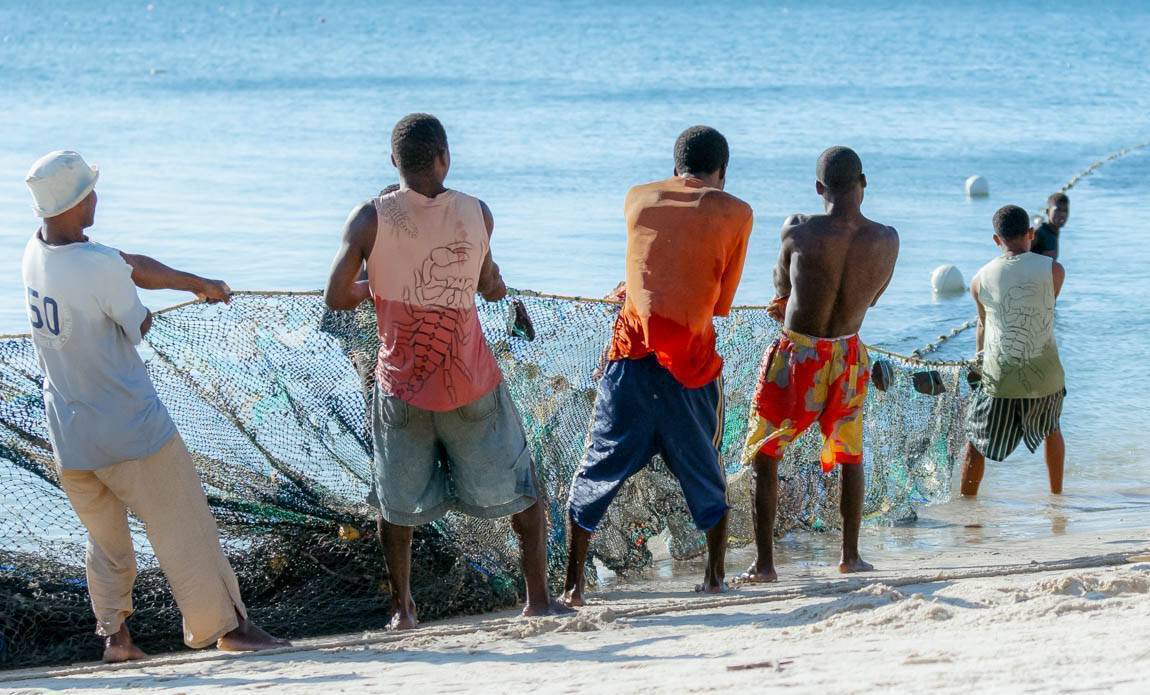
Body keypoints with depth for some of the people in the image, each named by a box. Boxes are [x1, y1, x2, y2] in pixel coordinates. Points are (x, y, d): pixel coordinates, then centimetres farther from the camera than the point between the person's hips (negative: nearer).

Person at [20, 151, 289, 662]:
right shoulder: (100, 267, -25)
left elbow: (136, 268, 8)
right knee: (183, 529, 5)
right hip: (130, 429, -7)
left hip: (69, 437, 7)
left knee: (104, 539, 21)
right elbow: (140, 329, -9)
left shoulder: (36, 252, 0)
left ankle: (112, 634, 18)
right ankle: (225, 625, 13)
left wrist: (198, 283, 16)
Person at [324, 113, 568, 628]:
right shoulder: (476, 214, -6)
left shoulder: (370, 220, -10)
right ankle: (538, 597, 14)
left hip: (401, 387, 0)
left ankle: (402, 607, 17)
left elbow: (336, 297, -11)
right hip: (472, 387, 0)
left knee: (397, 502, 17)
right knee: (522, 491, 15)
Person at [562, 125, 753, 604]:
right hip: (692, 359, -1)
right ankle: (714, 575, 22)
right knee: (704, 472, 18)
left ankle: (573, 584, 4)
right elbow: (723, 302, 9)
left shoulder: (637, 199, 11)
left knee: (598, 469, 7)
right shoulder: (735, 213, 5)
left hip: (632, 353, 1)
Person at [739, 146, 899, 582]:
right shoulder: (887, 240, -8)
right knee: (850, 456, 23)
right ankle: (850, 556, 26)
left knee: (763, 457, 9)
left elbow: (781, 288, -1)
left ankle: (764, 563, 3)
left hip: (796, 358, -3)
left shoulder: (798, 231, -19)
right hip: (848, 357, 3)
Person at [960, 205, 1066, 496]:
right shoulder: (1053, 270, -6)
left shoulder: (980, 280, -1)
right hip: (1045, 379, 1)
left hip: (999, 380, -1)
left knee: (976, 442, 15)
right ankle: (1056, 494, 39)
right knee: (1052, 430, 29)